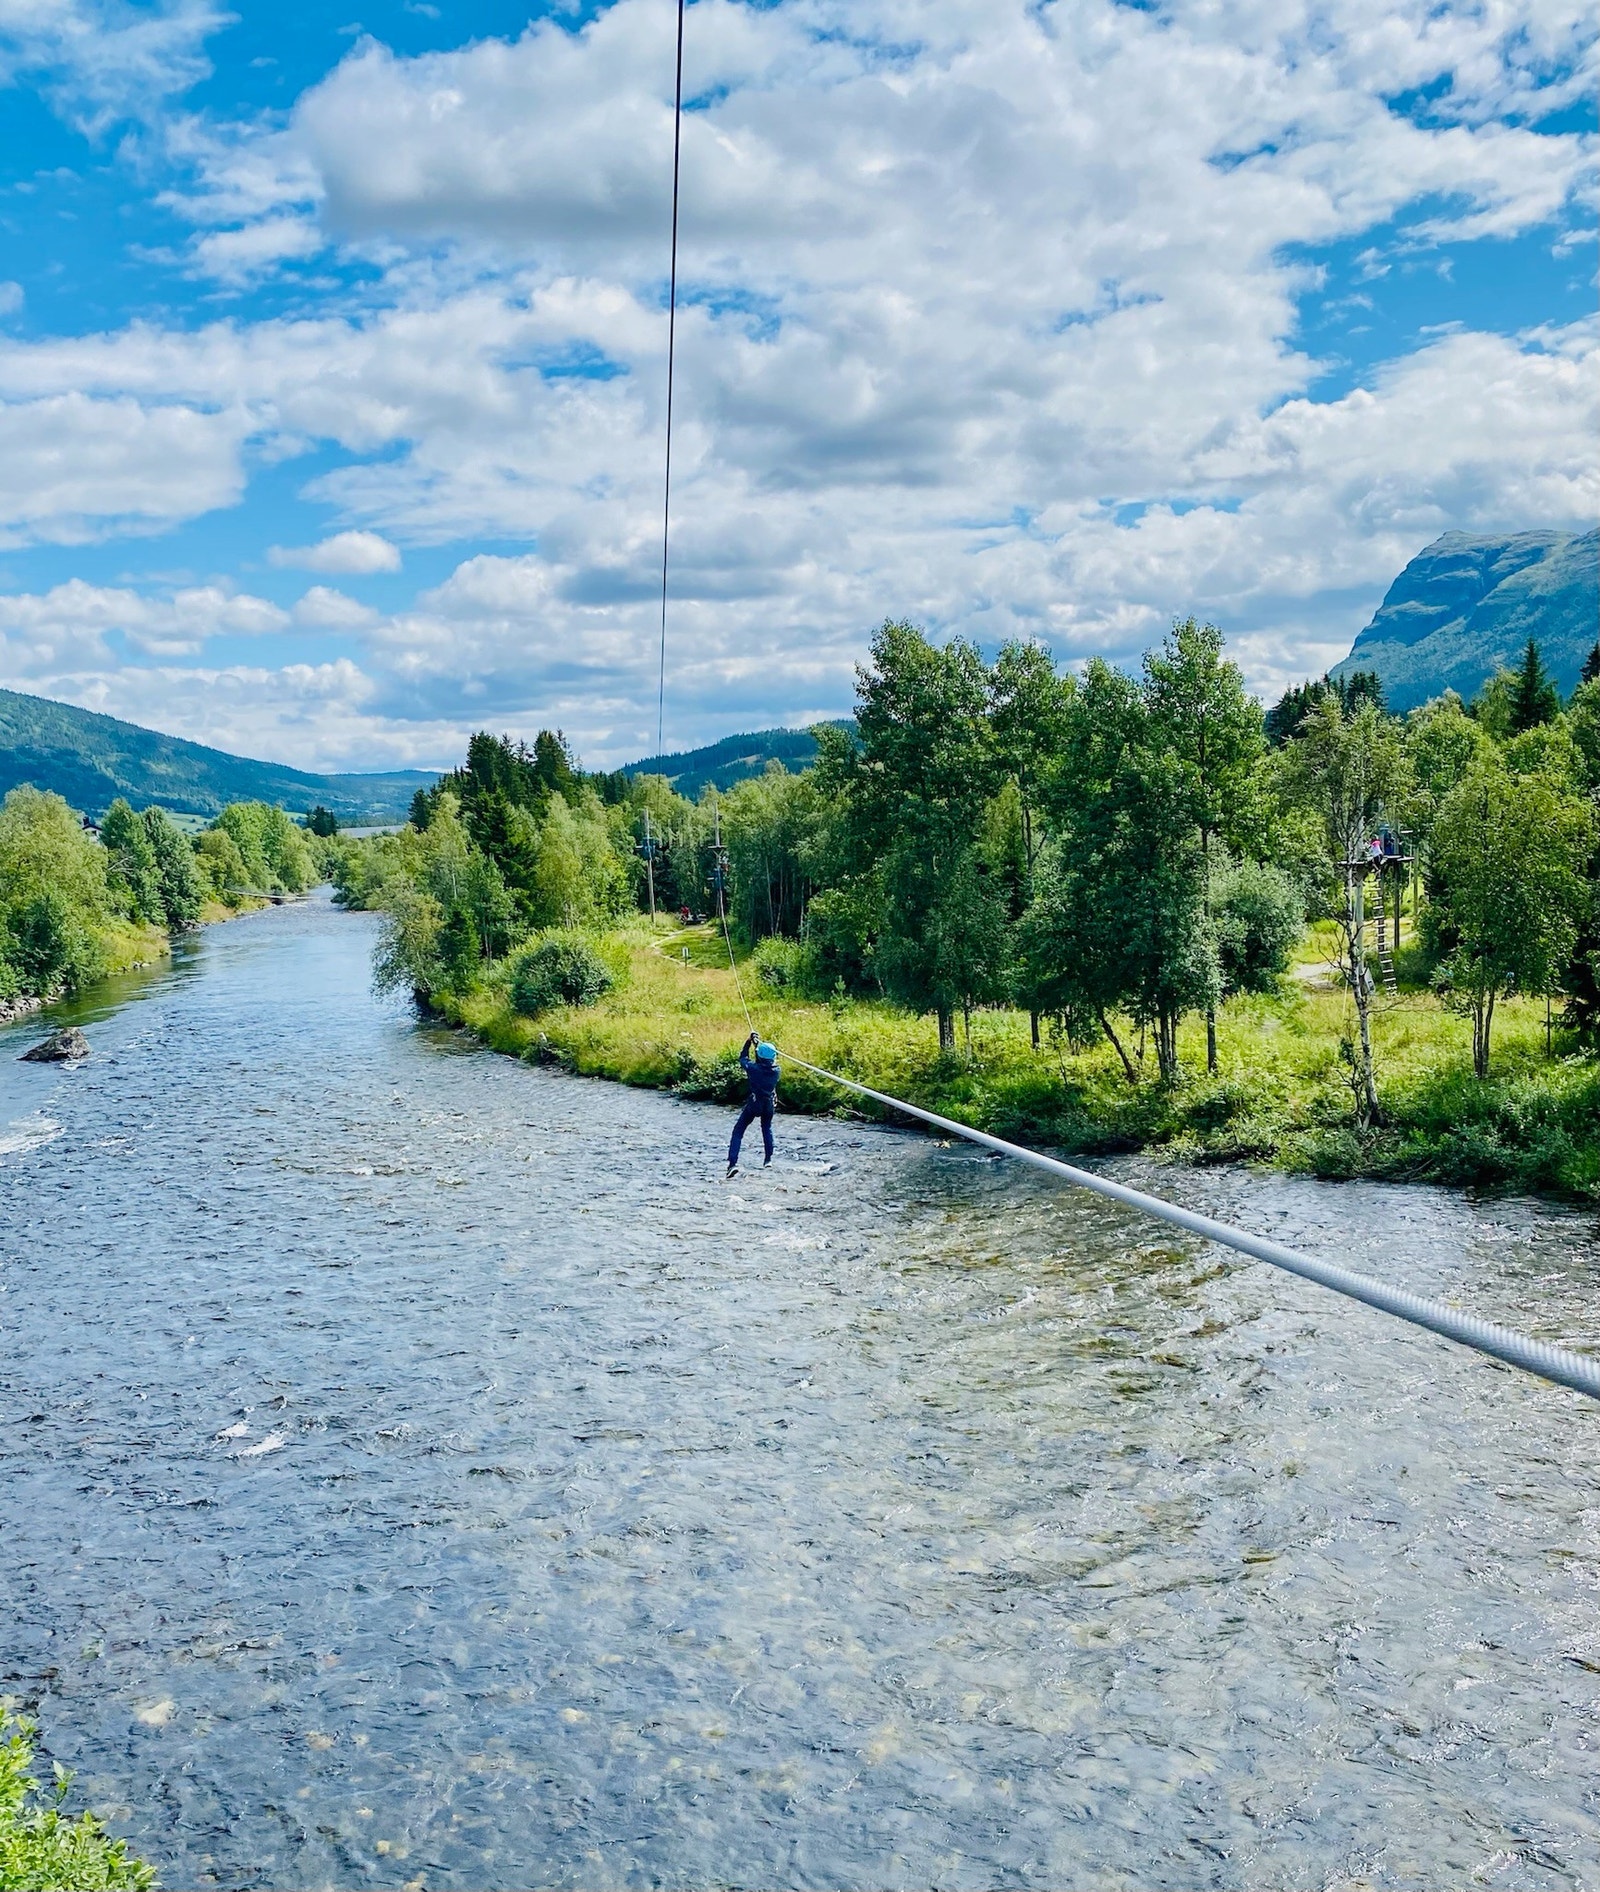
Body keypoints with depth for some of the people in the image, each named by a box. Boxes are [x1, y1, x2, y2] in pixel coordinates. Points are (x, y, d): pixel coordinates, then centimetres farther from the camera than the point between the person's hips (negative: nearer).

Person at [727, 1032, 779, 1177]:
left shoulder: (754, 1068, -18)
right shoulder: (776, 1070, -8)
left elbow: (742, 1058, 1)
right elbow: (769, 1062, 14)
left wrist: (749, 1042, 9)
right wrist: (758, 1044, 16)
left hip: (754, 1104, -4)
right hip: (769, 1104, 4)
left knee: (738, 1132, 0)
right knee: (767, 1129, 29)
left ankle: (733, 1163, -14)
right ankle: (768, 1159, 33)